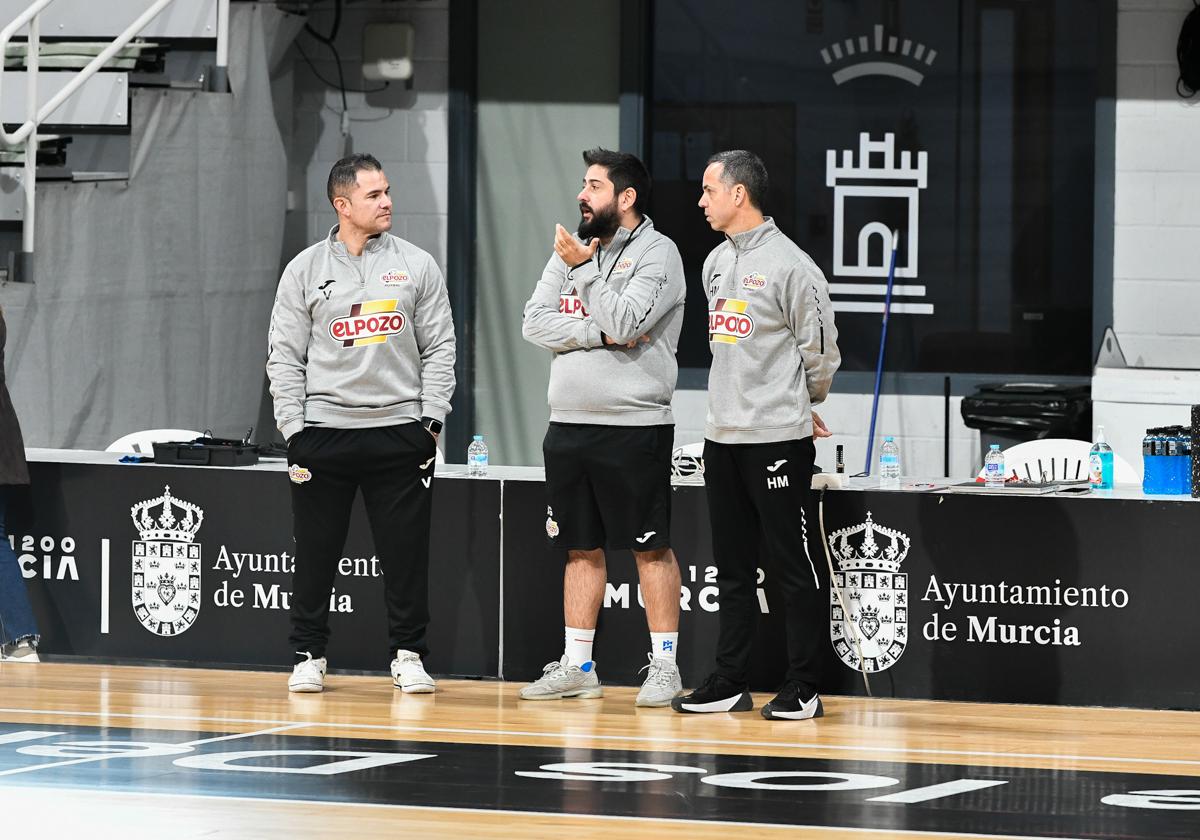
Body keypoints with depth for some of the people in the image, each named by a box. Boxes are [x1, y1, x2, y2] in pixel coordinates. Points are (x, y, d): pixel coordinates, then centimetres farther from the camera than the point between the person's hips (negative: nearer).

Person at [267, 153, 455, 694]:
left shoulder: (417, 265, 6)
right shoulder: (305, 271, 4)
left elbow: (439, 348, 7)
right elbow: (285, 357, 4)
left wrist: (431, 418, -2)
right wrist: (294, 428, -4)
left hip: (399, 433, 0)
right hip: (323, 433, 0)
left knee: (406, 554, 1)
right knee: (315, 555, 4)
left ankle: (408, 656, 11)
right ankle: (308, 657, 14)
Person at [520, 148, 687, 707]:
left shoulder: (657, 253, -5)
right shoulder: (571, 250, 13)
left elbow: (624, 321, -19)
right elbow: (535, 323, 3)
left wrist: (584, 265, -11)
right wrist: (599, 333, -11)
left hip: (634, 428, -6)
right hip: (569, 427, 7)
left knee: (651, 549, -2)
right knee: (581, 548, 11)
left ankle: (664, 666, 2)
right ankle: (576, 666, 15)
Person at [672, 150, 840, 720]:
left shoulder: (789, 265, -12)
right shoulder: (716, 263, 13)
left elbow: (820, 350, -6)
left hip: (778, 438, -8)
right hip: (722, 436, 8)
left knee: (790, 566, -3)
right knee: (733, 567, 11)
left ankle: (803, 688, 0)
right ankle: (728, 684, 16)